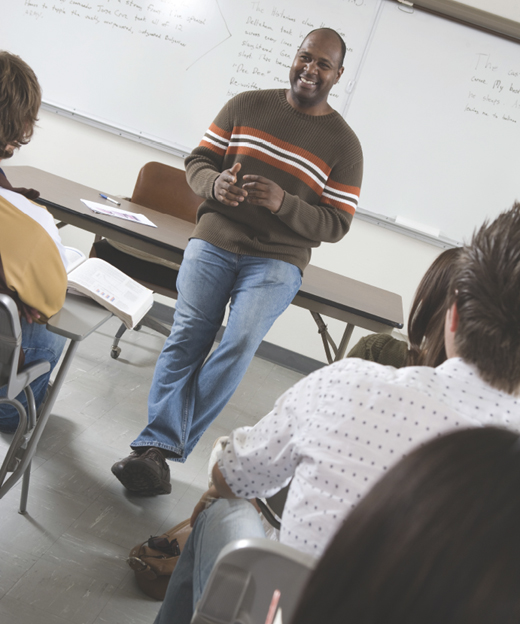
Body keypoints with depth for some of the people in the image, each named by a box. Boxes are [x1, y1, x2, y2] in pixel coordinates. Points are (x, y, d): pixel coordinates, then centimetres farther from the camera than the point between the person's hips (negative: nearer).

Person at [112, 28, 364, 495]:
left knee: (240, 344, -18)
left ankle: (159, 447, -12)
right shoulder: (247, 106, 9)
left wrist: (283, 204, -18)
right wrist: (216, 184, -14)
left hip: (277, 261, -1)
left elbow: (336, 225, 0)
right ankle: (159, 444, -11)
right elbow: (198, 161, 11)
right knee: (187, 337, -11)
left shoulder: (344, 145, 3)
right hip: (215, 241, 2)